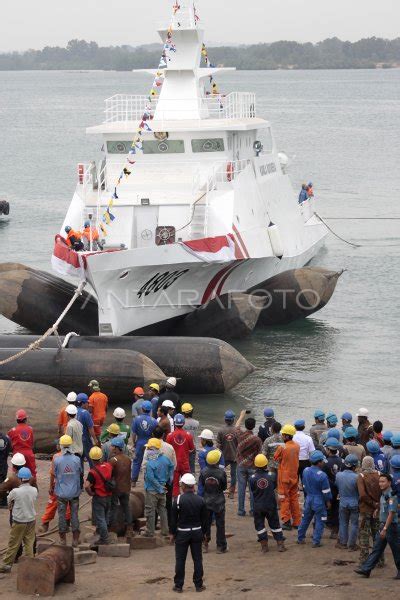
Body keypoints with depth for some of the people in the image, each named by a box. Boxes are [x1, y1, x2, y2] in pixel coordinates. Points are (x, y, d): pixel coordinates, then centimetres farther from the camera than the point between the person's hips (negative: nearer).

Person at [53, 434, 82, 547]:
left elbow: (53, 475, -4)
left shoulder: (57, 460, -13)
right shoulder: (77, 459, -10)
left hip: (61, 492, -1)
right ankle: (75, 540, 14)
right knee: (74, 515, 10)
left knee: (62, 515, 11)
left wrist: (51, 487, 13)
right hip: (74, 492, 1)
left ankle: (63, 539, 18)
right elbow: (80, 473, 1)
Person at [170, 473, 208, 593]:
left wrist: (172, 533, 2)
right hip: (197, 532, 3)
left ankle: (178, 585, 9)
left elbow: (173, 518, -8)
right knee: (197, 559, 9)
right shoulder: (200, 500, -2)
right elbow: (204, 519, 5)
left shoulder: (178, 500, -12)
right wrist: (204, 532, 17)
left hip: (182, 533, -3)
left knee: (180, 560, 5)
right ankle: (198, 585, 12)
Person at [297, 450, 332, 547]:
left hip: (309, 498, 6)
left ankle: (300, 538, 28)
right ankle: (316, 542, 7)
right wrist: (328, 501, 0)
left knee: (305, 519, 19)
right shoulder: (322, 475, -22)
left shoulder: (306, 471, -3)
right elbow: (326, 491, -14)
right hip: (319, 501, -6)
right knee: (319, 521, 6)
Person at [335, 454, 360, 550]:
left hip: (343, 503, 3)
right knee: (354, 524, 10)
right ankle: (352, 545, 16)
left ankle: (342, 542, 26)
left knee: (343, 522, 19)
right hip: (354, 503, -3)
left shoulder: (338, 475, -12)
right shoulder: (356, 477, -24)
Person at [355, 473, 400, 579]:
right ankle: (366, 569, 6)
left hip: (391, 526, -9)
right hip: (383, 525, 9)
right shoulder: (383, 494, 11)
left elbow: (391, 513, -22)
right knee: (377, 548, 7)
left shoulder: (391, 496, -18)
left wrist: (385, 529, -24)